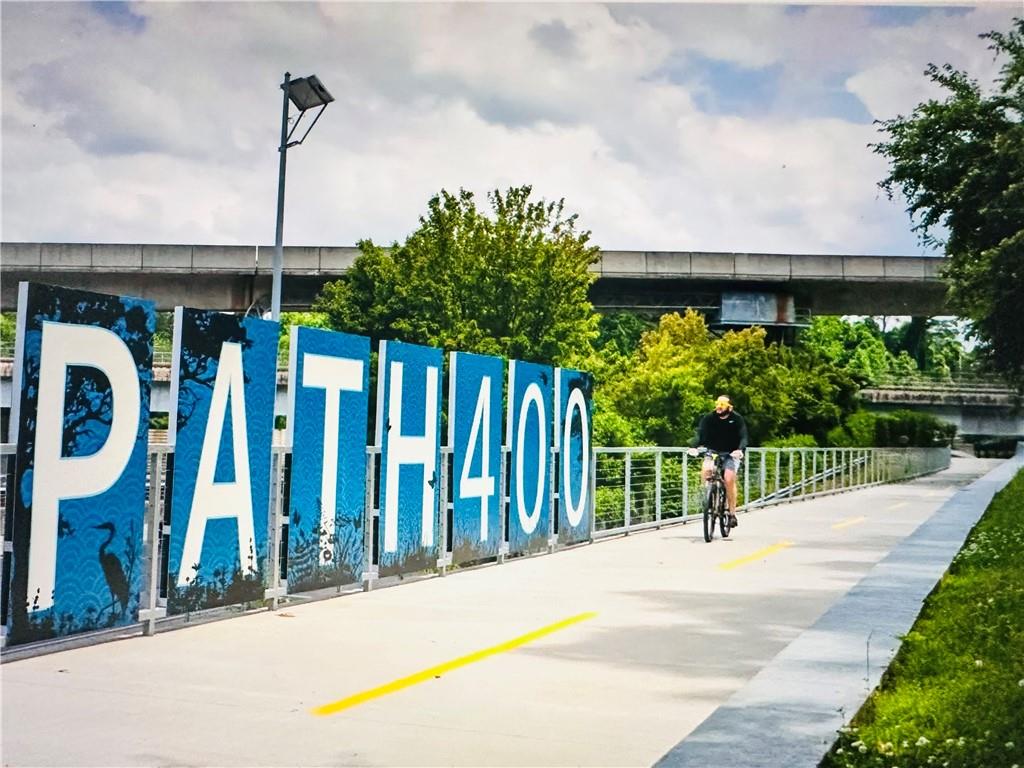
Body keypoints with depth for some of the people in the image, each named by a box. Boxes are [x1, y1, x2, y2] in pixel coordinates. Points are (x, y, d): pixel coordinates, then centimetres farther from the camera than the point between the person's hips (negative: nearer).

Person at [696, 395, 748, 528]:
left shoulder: (737, 419, -8)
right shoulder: (709, 418, -5)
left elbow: (743, 437, -17)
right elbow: (700, 433, -15)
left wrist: (740, 449, -38)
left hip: (731, 454, -2)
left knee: (729, 479, -22)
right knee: (705, 470, -29)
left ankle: (732, 513, -10)